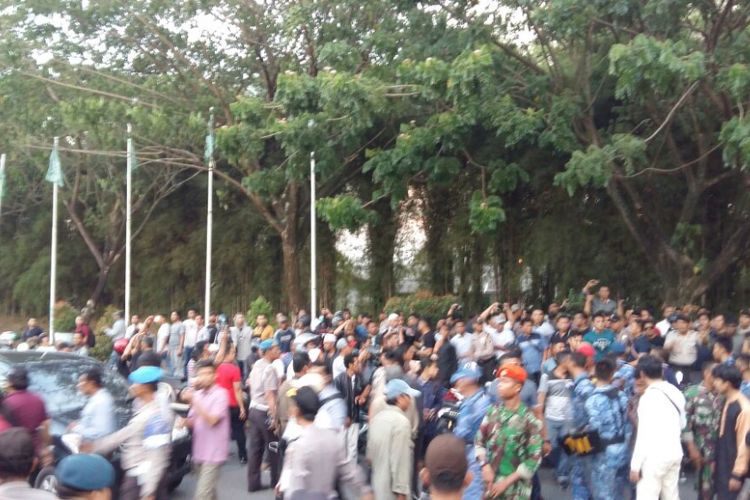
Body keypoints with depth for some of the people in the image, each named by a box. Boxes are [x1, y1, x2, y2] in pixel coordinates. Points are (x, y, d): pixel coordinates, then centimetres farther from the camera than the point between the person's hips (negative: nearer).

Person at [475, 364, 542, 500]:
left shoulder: (529, 419, -13)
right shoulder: (493, 412, 1)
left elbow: (534, 458, -12)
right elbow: (479, 440, 8)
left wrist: (507, 481, -13)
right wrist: (485, 465, -7)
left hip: (515, 488, -4)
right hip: (491, 483, 4)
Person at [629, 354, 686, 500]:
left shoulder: (649, 397, -17)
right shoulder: (676, 393, 6)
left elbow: (644, 434, -18)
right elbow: (682, 423, 18)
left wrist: (635, 465, -13)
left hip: (654, 457, -8)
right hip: (675, 453, 8)